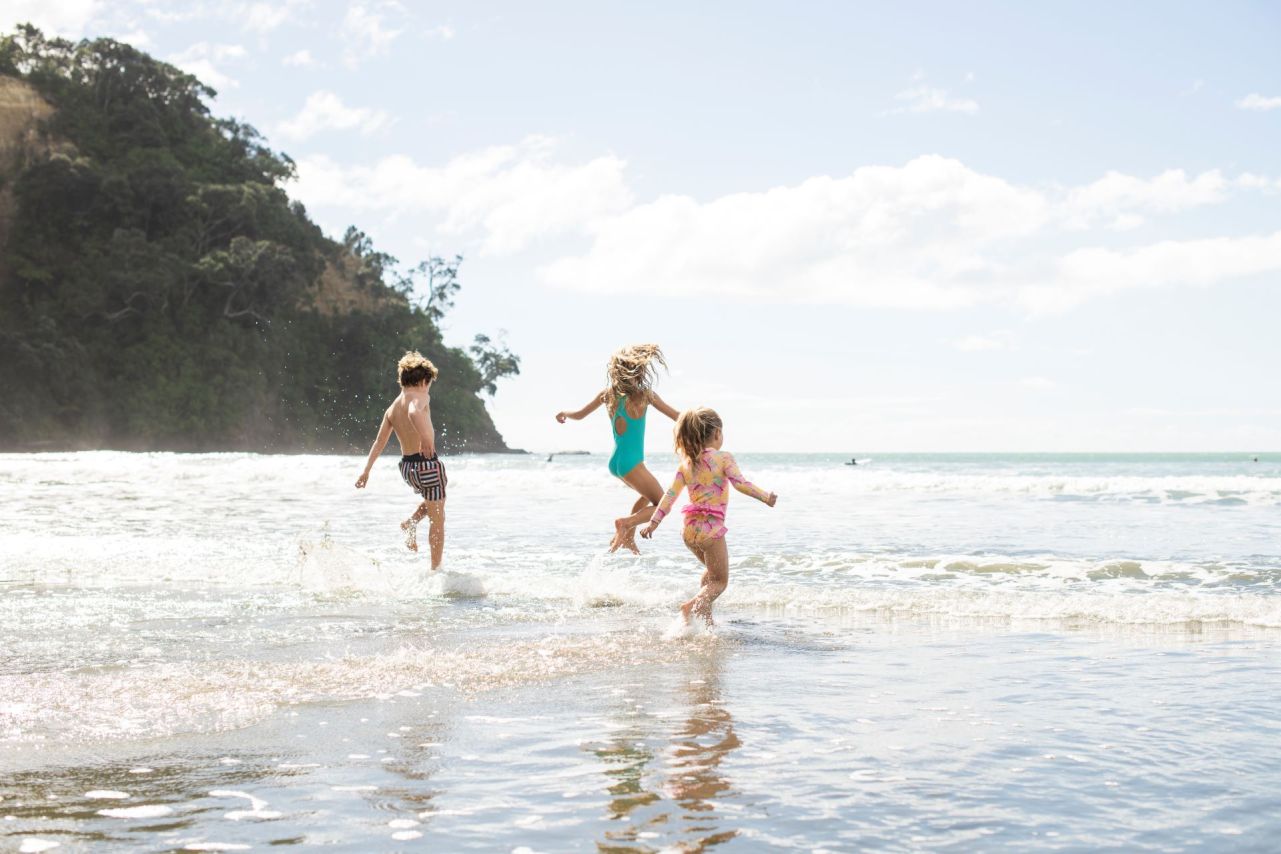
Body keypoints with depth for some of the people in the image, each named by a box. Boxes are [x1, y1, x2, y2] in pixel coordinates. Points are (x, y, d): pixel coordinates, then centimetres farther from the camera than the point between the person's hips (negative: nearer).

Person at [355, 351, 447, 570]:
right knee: (437, 521, 6)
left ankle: (411, 523, 13)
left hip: (406, 466, 7)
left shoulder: (392, 408, 10)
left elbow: (379, 442, 11)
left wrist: (366, 470, 13)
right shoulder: (421, 397, -10)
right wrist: (426, 437, -41)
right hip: (427, 463, -7)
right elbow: (414, 412, -35)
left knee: (433, 499, 35)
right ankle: (435, 569, 8)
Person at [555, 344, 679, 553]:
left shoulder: (608, 394, 2)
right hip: (631, 464, -7)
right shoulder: (645, 395, -11)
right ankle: (625, 522, -17)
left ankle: (629, 537, 25)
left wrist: (564, 413, 33)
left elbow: (579, 415, 13)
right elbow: (677, 416, -5)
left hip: (614, 463, 7)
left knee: (648, 494, 31)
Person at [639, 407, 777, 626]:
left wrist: (654, 522, 4)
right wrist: (765, 497, -9)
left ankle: (705, 617, 27)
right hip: (711, 528, -6)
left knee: (711, 571, 29)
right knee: (720, 581, 6)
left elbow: (671, 494, 4)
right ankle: (692, 606, -19)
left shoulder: (686, 462, 8)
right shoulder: (723, 458, -6)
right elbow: (740, 484, -19)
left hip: (689, 529, 6)